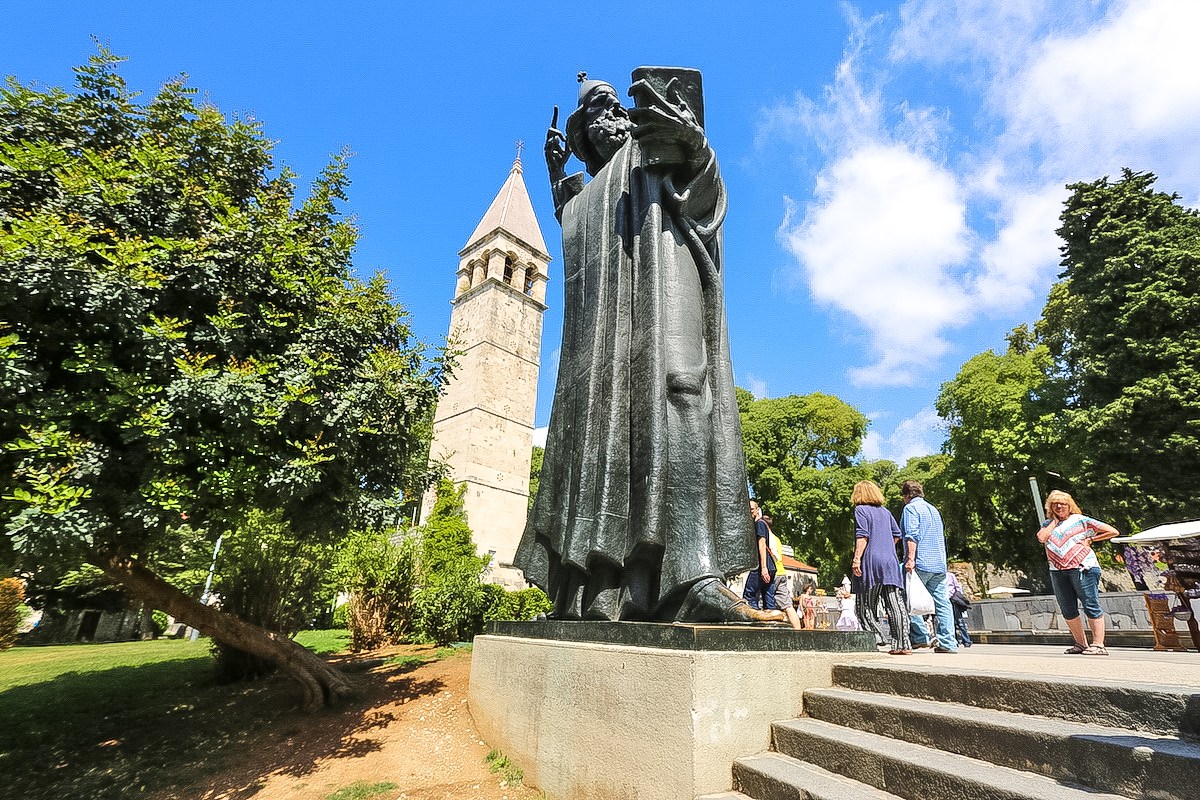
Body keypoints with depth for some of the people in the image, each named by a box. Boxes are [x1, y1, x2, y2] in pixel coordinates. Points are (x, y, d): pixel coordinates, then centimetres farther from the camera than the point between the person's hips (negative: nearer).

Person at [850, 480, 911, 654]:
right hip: (890, 562, 6)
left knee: (866, 606, 4)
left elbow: (862, 536, -12)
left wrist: (856, 558, -14)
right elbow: (897, 534, 17)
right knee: (895, 604, 2)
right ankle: (903, 644, 1)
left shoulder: (861, 509, -2)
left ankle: (879, 638, -7)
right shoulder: (885, 511, 17)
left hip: (871, 562, -6)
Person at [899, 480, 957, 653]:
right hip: (939, 564, 8)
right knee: (942, 602, 4)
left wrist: (910, 558, -20)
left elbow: (912, 535, -16)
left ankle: (920, 637, -7)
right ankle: (948, 643, 3)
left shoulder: (911, 508, -3)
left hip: (921, 563, -8)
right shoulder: (933, 509, 23)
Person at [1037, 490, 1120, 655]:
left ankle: (1098, 645, -2)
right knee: (1068, 611, 8)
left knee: (1091, 606, -5)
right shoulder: (1048, 524, 15)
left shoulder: (1081, 520, 5)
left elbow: (1114, 532, 7)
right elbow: (1041, 538, -7)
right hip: (1057, 571, 4)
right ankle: (1081, 643, 19)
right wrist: (1055, 521, 3)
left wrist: (1090, 539, 2)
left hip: (1082, 568, -4)